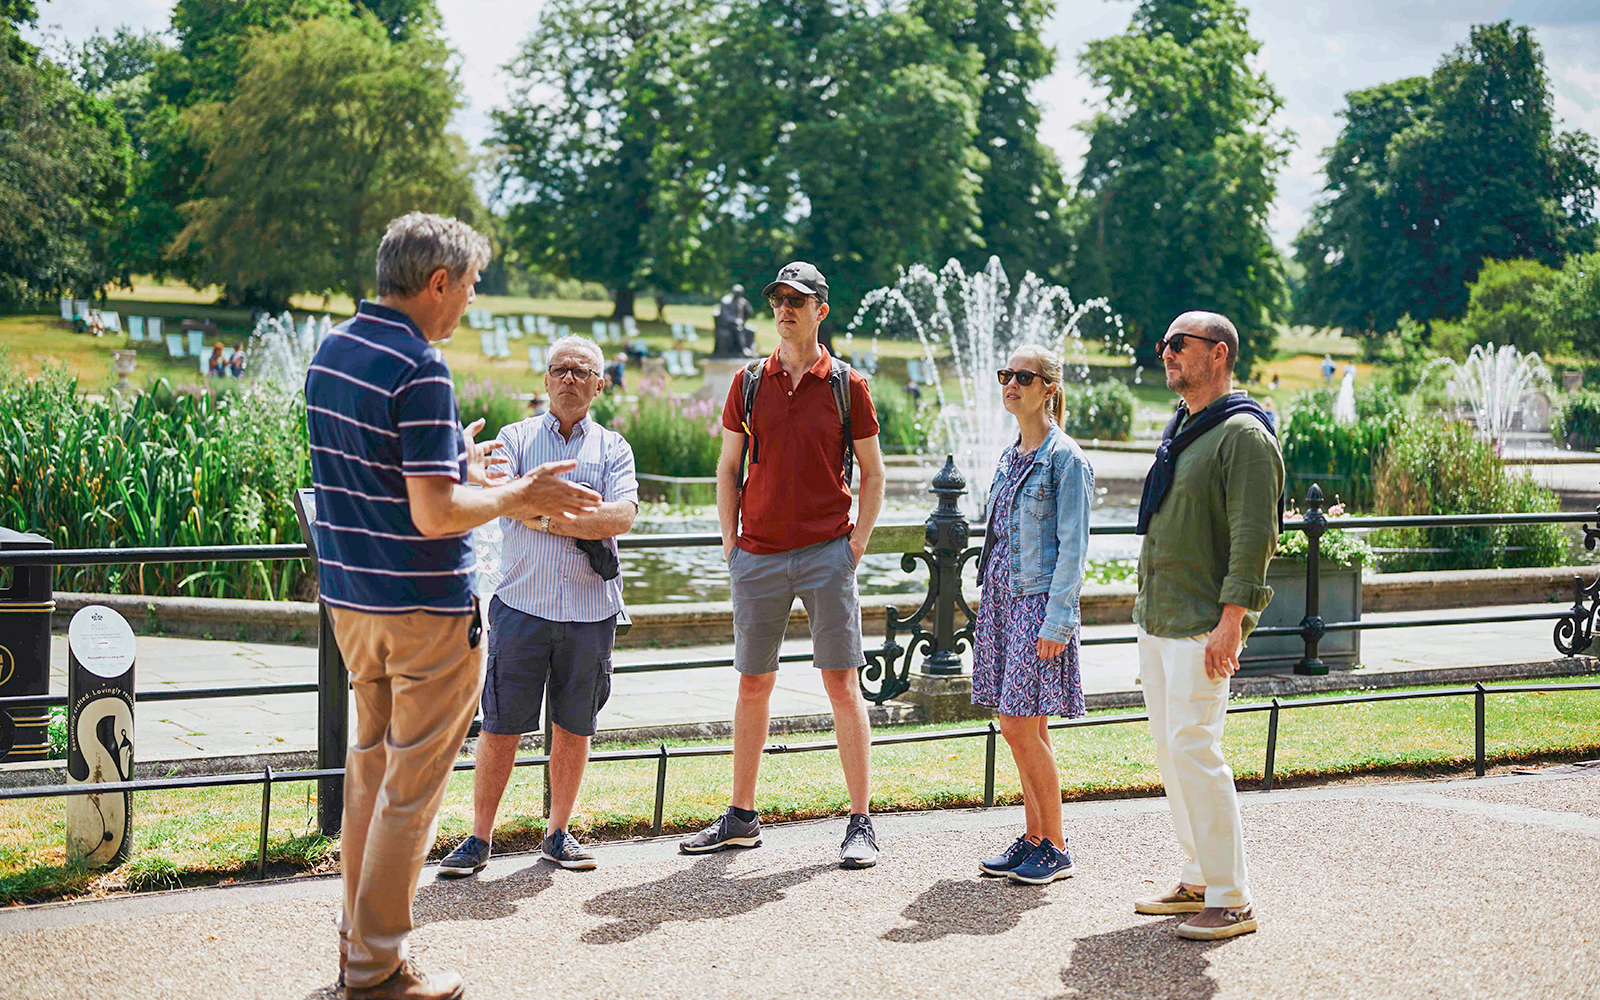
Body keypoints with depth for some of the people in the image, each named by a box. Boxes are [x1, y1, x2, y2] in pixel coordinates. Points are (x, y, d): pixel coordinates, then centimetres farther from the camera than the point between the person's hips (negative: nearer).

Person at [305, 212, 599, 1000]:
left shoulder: (331, 352, 8)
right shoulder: (420, 370, -20)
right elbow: (434, 514, -24)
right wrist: (514, 497, -9)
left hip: (349, 598, 8)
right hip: (426, 609, -8)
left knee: (369, 762, 19)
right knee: (411, 785, 1)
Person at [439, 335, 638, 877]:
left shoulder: (612, 447, 9)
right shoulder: (516, 437, 7)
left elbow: (622, 515, -8)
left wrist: (547, 517, -13)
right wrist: (584, 514, -17)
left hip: (591, 611, 1)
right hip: (522, 604, -1)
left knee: (573, 727, 9)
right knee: (500, 727, 0)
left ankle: (558, 833, 22)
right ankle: (480, 837, 10)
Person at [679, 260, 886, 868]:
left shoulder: (846, 385, 3)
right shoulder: (749, 383, 8)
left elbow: (872, 472, 8)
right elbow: (728, 468, 13)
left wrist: (858, 541, -1)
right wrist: (731, 544, 5)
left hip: (827, 553, -3)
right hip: (758, 555, 3)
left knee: (842, 682, -4)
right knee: (753, 685, 8)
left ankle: (860, 824, 1)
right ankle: (741, 817, 18)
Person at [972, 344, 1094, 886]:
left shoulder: (1066, 459, -9)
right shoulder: (1010, 456, 14)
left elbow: (1072, 547, -12)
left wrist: (1057, 621, -17)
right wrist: (989, 606, 17)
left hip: (1040, 601, -8)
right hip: (1001, 597, 8)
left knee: (1023, 727, -8)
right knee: (1019, 728, 9)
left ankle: (1055, 849, 2)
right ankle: (1034, 838, 18)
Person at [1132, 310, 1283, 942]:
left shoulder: (1243, 435, -12)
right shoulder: (1179, 430, 17)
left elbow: (1255, 535, -18)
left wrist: (1230, 621, -23)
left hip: (1204, 625, -9)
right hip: (1155, 620, 10)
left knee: (1194, 749, -13)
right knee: (1170, 753, 12)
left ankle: (1232, 901, -7)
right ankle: (1199, 881, 21)